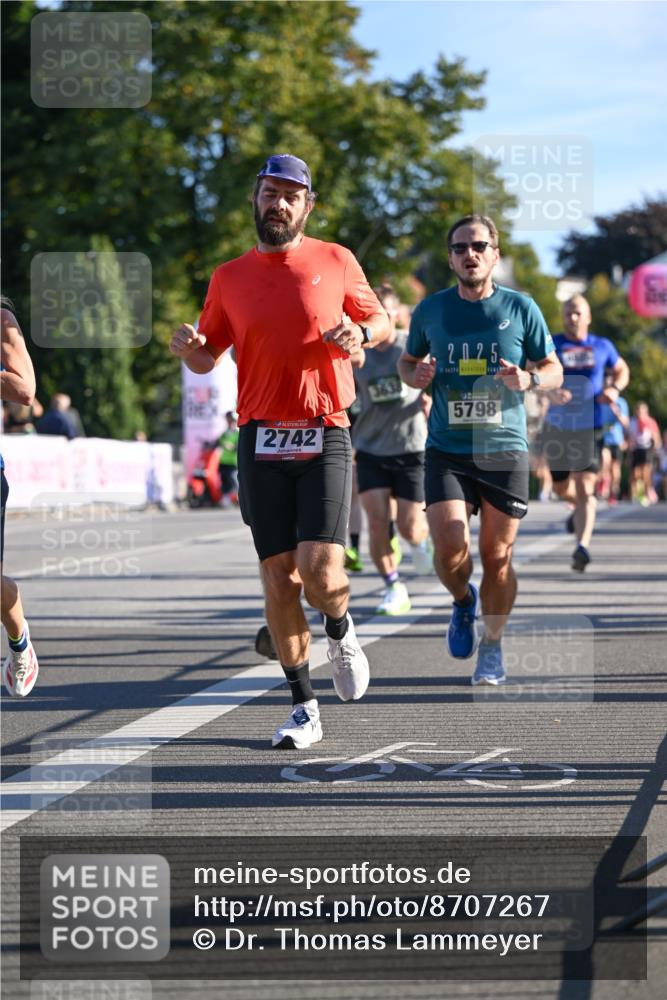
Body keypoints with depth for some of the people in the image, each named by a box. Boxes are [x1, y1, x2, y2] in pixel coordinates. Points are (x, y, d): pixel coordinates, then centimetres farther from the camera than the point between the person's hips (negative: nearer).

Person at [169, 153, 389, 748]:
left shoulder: (336, 262, 5)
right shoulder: (230, 278, 9)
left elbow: (381, 322, 16)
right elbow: (208, 358, 15)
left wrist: (360, 333, -7)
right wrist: (187, 349, -9)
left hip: (325, 436, -2)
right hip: (261, 438, 2)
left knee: (320, 570, -16)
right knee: (278, 577, 1)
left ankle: (340, 633, 20)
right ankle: (304, 708, 11)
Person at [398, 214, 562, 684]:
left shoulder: (521, 308, 1)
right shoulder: (430, 310, 4)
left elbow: (554, 369, 8)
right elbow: (408, 361, 19)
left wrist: (529, 380, -14)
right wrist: (417, 375, -5)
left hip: (505, 451, 0)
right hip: (447, 451, 0)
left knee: (497, 557, 3)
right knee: (451, 550, -13)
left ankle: (492, 646, 22)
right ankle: (463, 601, 21)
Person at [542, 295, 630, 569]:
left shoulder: (602, 346, 7)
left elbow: (622, 370, 23)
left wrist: (615, 388, 1)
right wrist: (551, 392, -31)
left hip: (590, 427, -1)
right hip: (557, 426, 1)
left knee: (584, 487, -15)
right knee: (561, 488, 15)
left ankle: (582, 547, -22)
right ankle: (580, 508, 50)